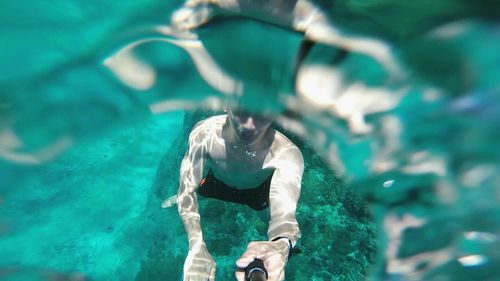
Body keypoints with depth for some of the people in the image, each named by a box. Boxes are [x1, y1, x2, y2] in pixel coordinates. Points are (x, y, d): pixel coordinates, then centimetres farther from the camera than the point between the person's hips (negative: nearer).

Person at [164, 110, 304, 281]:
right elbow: (188, 189, -35)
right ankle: (180, 196, 52)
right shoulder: (204, 133, -39)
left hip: (258, 189, -1)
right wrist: (196, 246, -51)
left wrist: (282, 245, -77)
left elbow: (284, 210, -53)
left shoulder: (286, 154, -44)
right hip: (217, 181, 1)